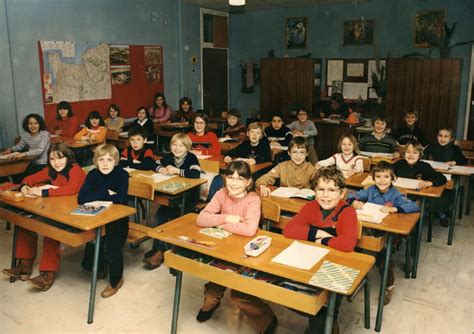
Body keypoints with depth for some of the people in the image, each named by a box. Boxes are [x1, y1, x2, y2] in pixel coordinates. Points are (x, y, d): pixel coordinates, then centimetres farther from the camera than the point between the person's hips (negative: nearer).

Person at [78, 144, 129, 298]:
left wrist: (98, 195, -17)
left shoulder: (122, 174, -15)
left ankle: (115, 280, 11)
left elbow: (121, 199, -27)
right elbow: (81, 199, -19)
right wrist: (106, 193, -21)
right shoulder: (93, 174, -7)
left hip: (118, 218, -4)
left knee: (112, 248, -18)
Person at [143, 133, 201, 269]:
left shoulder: (192, 158, -11)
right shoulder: (169, 157, 6)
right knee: (160, 214, -18)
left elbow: (196, 174, -27)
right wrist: (161, 169, -13)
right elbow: (155, 164, 9)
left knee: (168, 216, -22)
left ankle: (160, 251, -11)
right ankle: (158, 249, -10)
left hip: (188, 198, -5)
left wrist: (177, 171, -24)